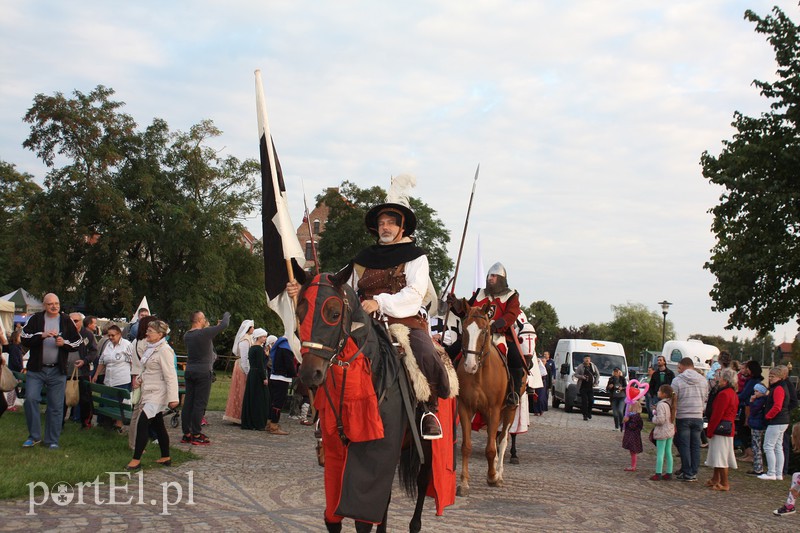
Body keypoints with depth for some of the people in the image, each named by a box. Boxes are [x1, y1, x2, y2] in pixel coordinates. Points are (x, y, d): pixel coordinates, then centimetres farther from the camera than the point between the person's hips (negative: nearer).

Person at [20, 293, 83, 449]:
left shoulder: (66, 321, 5)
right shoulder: (36, 319, 2)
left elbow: (77, 343, 8)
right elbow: (25, 339, -7)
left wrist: (64, 343, -11)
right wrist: (42, 335, -20)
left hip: (58, 371, 1)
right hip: (36, 369, 0)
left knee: (56, 406, 3)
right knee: (30, 399, -10)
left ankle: (52, 440, 12)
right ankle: (34, 436, 5)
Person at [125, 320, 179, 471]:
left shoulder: (164, 351, -18)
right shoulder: (150, 348, 11)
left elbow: (170, 376, -21)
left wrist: (173, 397, -24)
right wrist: (139, 379, 4)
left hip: (157, 394, -9)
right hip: (149, 392, 9)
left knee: (143, 423, -12)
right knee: (158, 425, 14)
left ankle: (136, 460, -8)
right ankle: (166, 458, 22)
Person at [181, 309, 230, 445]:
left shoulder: (187, 335, 6)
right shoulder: (205, 333, -15)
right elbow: (224, 325, -7)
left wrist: (206, 328, 25)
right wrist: (226, 315, 13)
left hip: (189, 371, 7)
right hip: (203, 373, -7)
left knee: (188, 402, 8)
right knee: (200, 404, -4)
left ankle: (186, 434, 12)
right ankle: (196, 435, -3)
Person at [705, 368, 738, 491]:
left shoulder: (723, 394, -17)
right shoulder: (733, 394, 13)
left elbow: (717, 414, -19)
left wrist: (709, 430, -13)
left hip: (721, 428, -10)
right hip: (730, 427, 10)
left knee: (720, 456, -5)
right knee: (718, 455, 18)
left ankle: (724, 484, -1)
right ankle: (715, 479, 27)